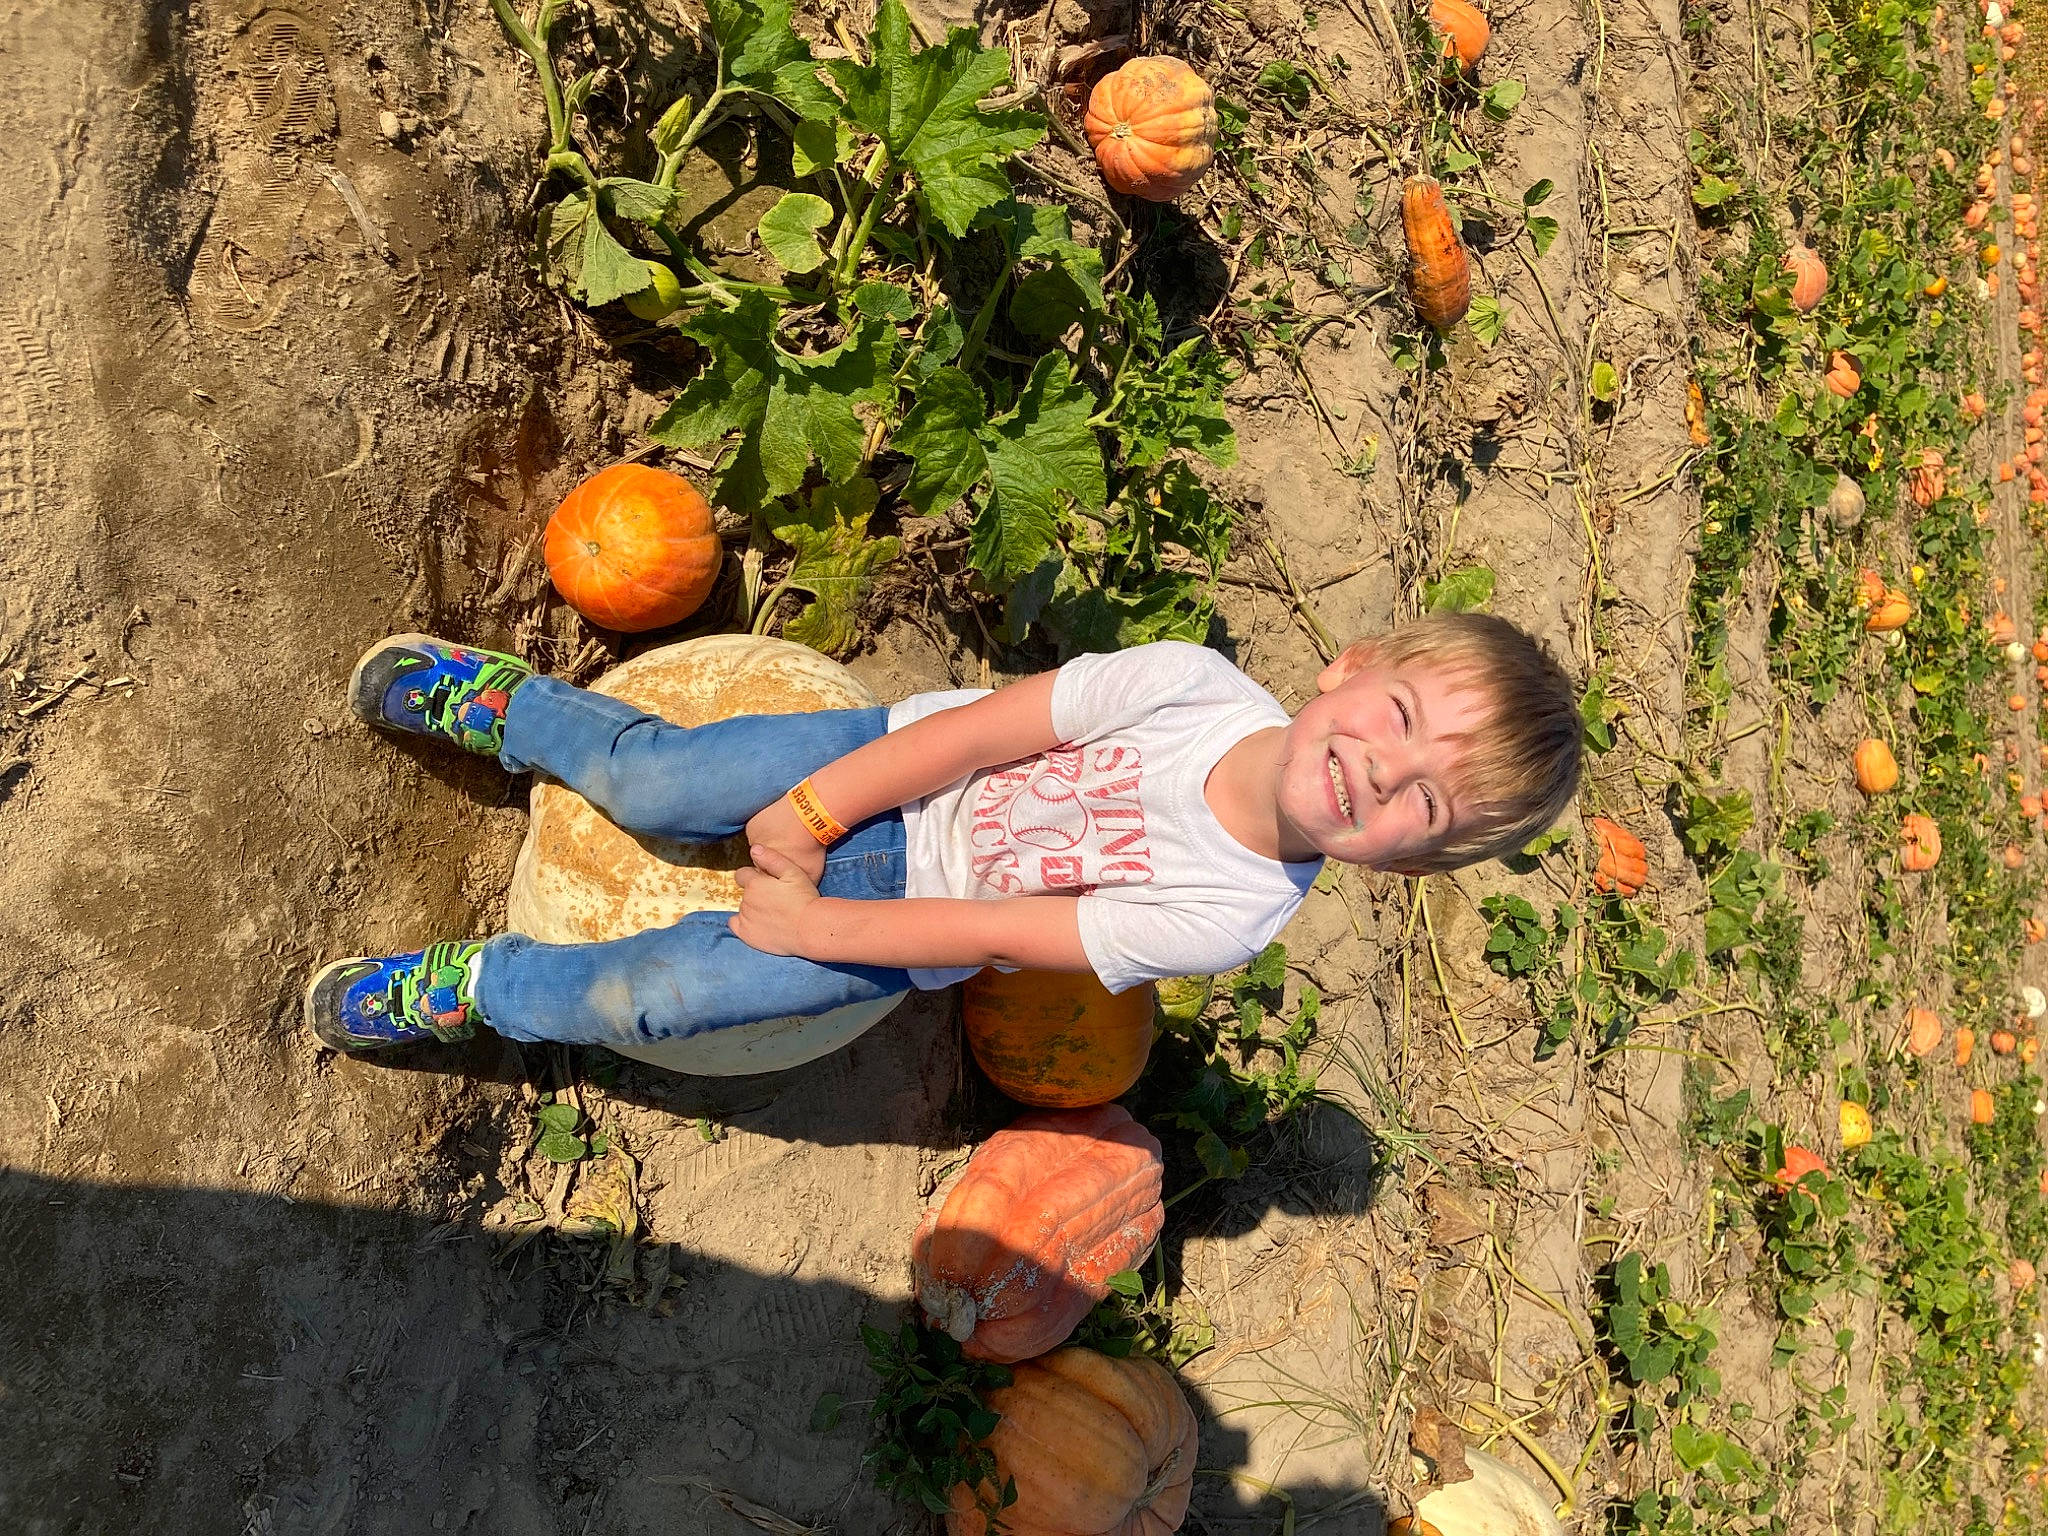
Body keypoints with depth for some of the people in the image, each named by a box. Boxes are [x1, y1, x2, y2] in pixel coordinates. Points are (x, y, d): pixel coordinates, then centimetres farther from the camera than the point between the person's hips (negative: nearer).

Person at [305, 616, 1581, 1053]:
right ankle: (493, 700, 28)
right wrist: (808, 816, -18)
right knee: (652, 779, -6)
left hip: (914, 914, -1)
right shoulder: (1193, 686, -27)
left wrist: (803, 924, -16)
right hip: (895, 765, 1)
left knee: (655, 995, -10)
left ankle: (465, 988, 19)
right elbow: (976, 730, -18)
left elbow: (990, 932, -23)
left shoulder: (1233, 917, -29)